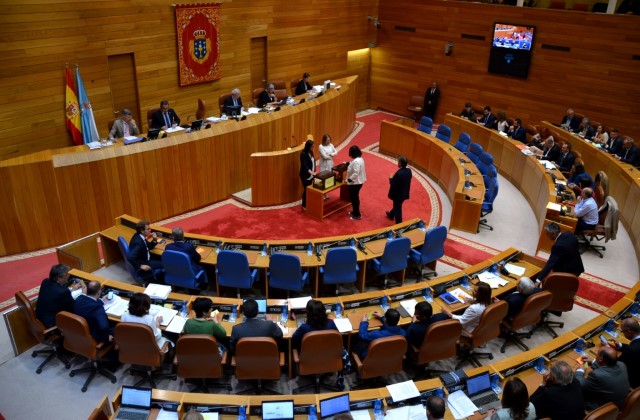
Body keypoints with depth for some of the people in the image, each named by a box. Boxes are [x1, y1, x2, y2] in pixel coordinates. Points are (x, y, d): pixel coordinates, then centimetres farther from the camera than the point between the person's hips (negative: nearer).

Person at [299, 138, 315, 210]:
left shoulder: (311, 152, 5)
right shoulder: (303, 154, -20)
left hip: (311, 174, 7)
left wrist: (314, 172, 13)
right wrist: (311, 172, -38)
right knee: (306, 190, -1)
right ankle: (304, 205, 11)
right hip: (305, 175, -7)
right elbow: (305, 165, -27)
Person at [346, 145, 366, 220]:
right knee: (355, 197, 23)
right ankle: (355, 211, 37)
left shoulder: (356, 161, -27)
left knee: (354, 198, 2)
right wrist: (348, 163, 23)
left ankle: (357, 215, 11)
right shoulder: (360, 159, 5)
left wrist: (349, 179, -20)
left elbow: (356, 173, -31)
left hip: (355, 183, -10)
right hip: (359, 181, 10)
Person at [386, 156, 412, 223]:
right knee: (396, 205, 31)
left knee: (397, 209, 9)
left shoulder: (398, 173, -32)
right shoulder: (409, 171, -7)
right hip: (404, 193, 8)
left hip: (398, 194, -8)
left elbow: (393, 185, -26)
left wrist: (391, 179, -8)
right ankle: (391, 215, 56)